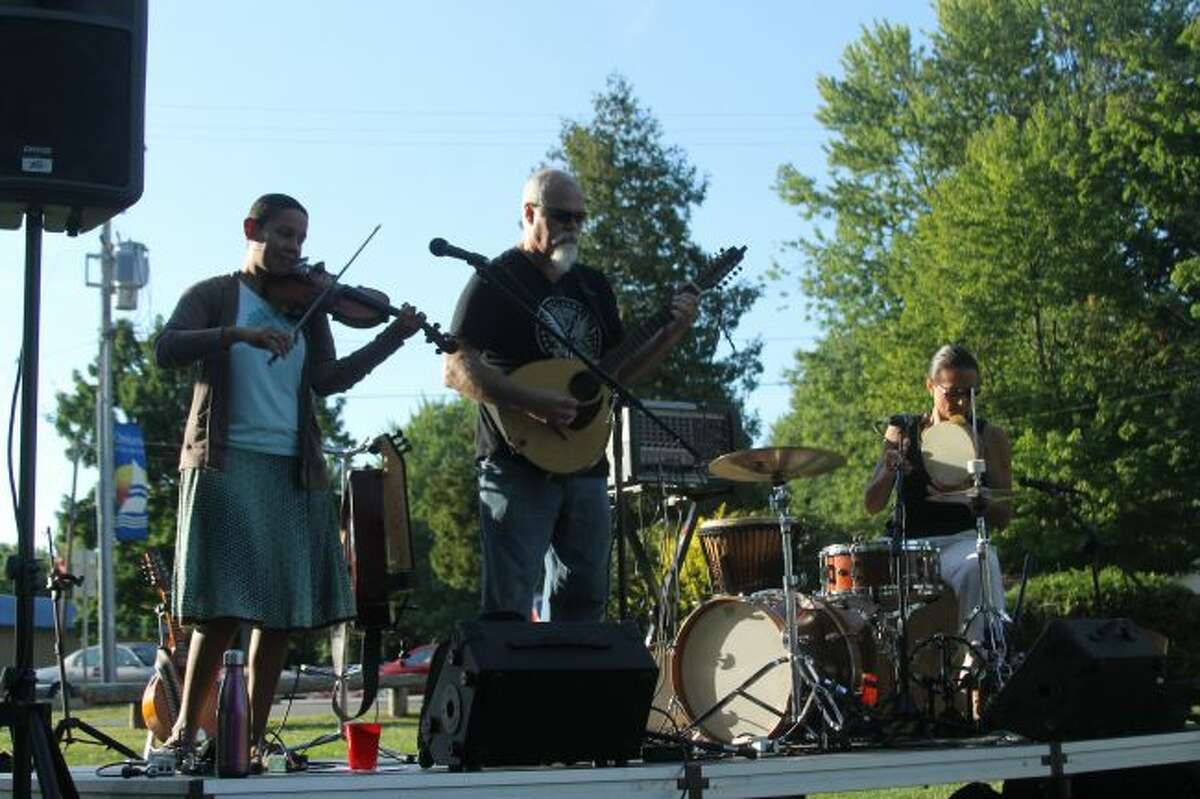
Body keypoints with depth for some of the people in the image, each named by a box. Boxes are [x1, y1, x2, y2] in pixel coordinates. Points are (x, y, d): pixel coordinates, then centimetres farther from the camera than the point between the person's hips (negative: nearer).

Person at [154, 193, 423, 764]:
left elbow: (326, 380, 4)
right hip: (228, 465, -5)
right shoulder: (213, 296, 5)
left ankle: (255, 737, 11)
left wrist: (392, 338, -8)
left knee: (284, 610, 3)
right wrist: (239, 333, -25)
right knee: (223, 609, -11)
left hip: (294, 471, 5)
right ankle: (183, 734, -1)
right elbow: (166, 351, -12)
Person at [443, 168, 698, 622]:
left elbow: (618, 372, 20)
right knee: (509, 607, -10)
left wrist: (672, 333, 5)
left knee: (584, 604, 10)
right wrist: (531, 402, -25)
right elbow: (456, 369, -13)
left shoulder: (592, 287, 17)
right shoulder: (496, 281, -4)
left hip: (584, 463, 7)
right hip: (518, 462, -7)